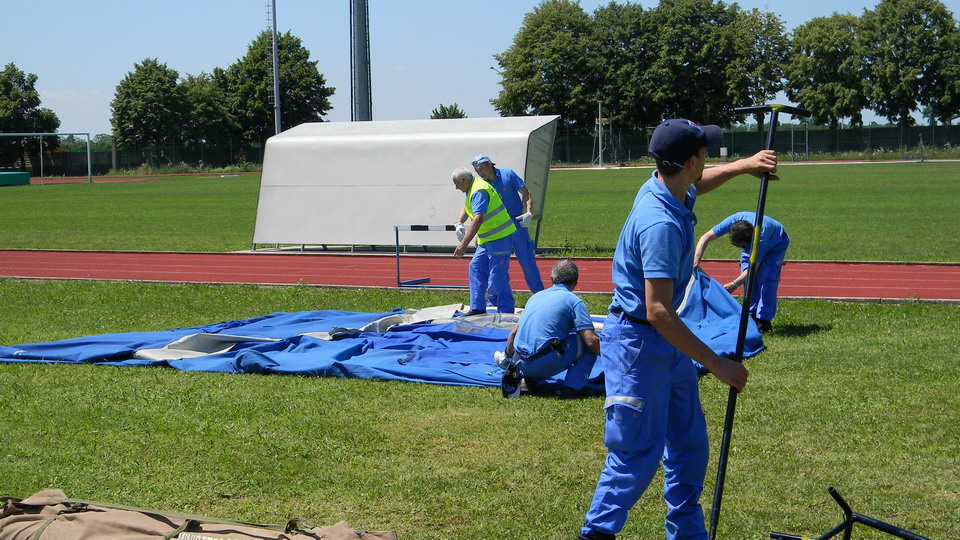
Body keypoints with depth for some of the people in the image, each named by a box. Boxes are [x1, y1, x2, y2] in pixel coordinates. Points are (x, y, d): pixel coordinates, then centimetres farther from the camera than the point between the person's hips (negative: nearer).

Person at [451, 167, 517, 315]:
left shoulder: (479, 192, -20)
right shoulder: (473, 189, 12)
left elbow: (478, 219, -30)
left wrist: (464, 243, -33)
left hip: (499, 237, -11)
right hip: (487, 239, 11)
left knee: (497, 275, -8)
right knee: (476, 267, 9)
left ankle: (506, 311, 1)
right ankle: (478, 308, 11)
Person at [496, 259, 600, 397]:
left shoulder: (536, 296, 20)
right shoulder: (573, 300, 2)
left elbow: (513, 333, 25)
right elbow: (591, 341, -7)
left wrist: (507, 356, 42)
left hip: (522, 364, 7)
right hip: (546, 365, -7)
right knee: (591, 345, 9)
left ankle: (517, 373, 10)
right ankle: (572, 387, -5)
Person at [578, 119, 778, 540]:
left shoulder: (667, 189, 1)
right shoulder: (661, 223, -28)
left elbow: (698, 184, 31)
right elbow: (658, 312, -31)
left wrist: (744, 166, 18)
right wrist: (717, 364, -28)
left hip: (667, 341, 10)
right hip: (636, 343, -10)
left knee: (689, 445, 15)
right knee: (639, 453, -4)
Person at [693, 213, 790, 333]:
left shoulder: (760, 237, -45)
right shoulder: (732, 221, -35)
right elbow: (705, 238, -30)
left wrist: (734, 284, -48)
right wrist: (695, 262, -41)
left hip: (776, 244, -5)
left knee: (768, 278, -20)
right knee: (748, 278, -7)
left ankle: (764, 320, -18)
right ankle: (752, 314, 4)